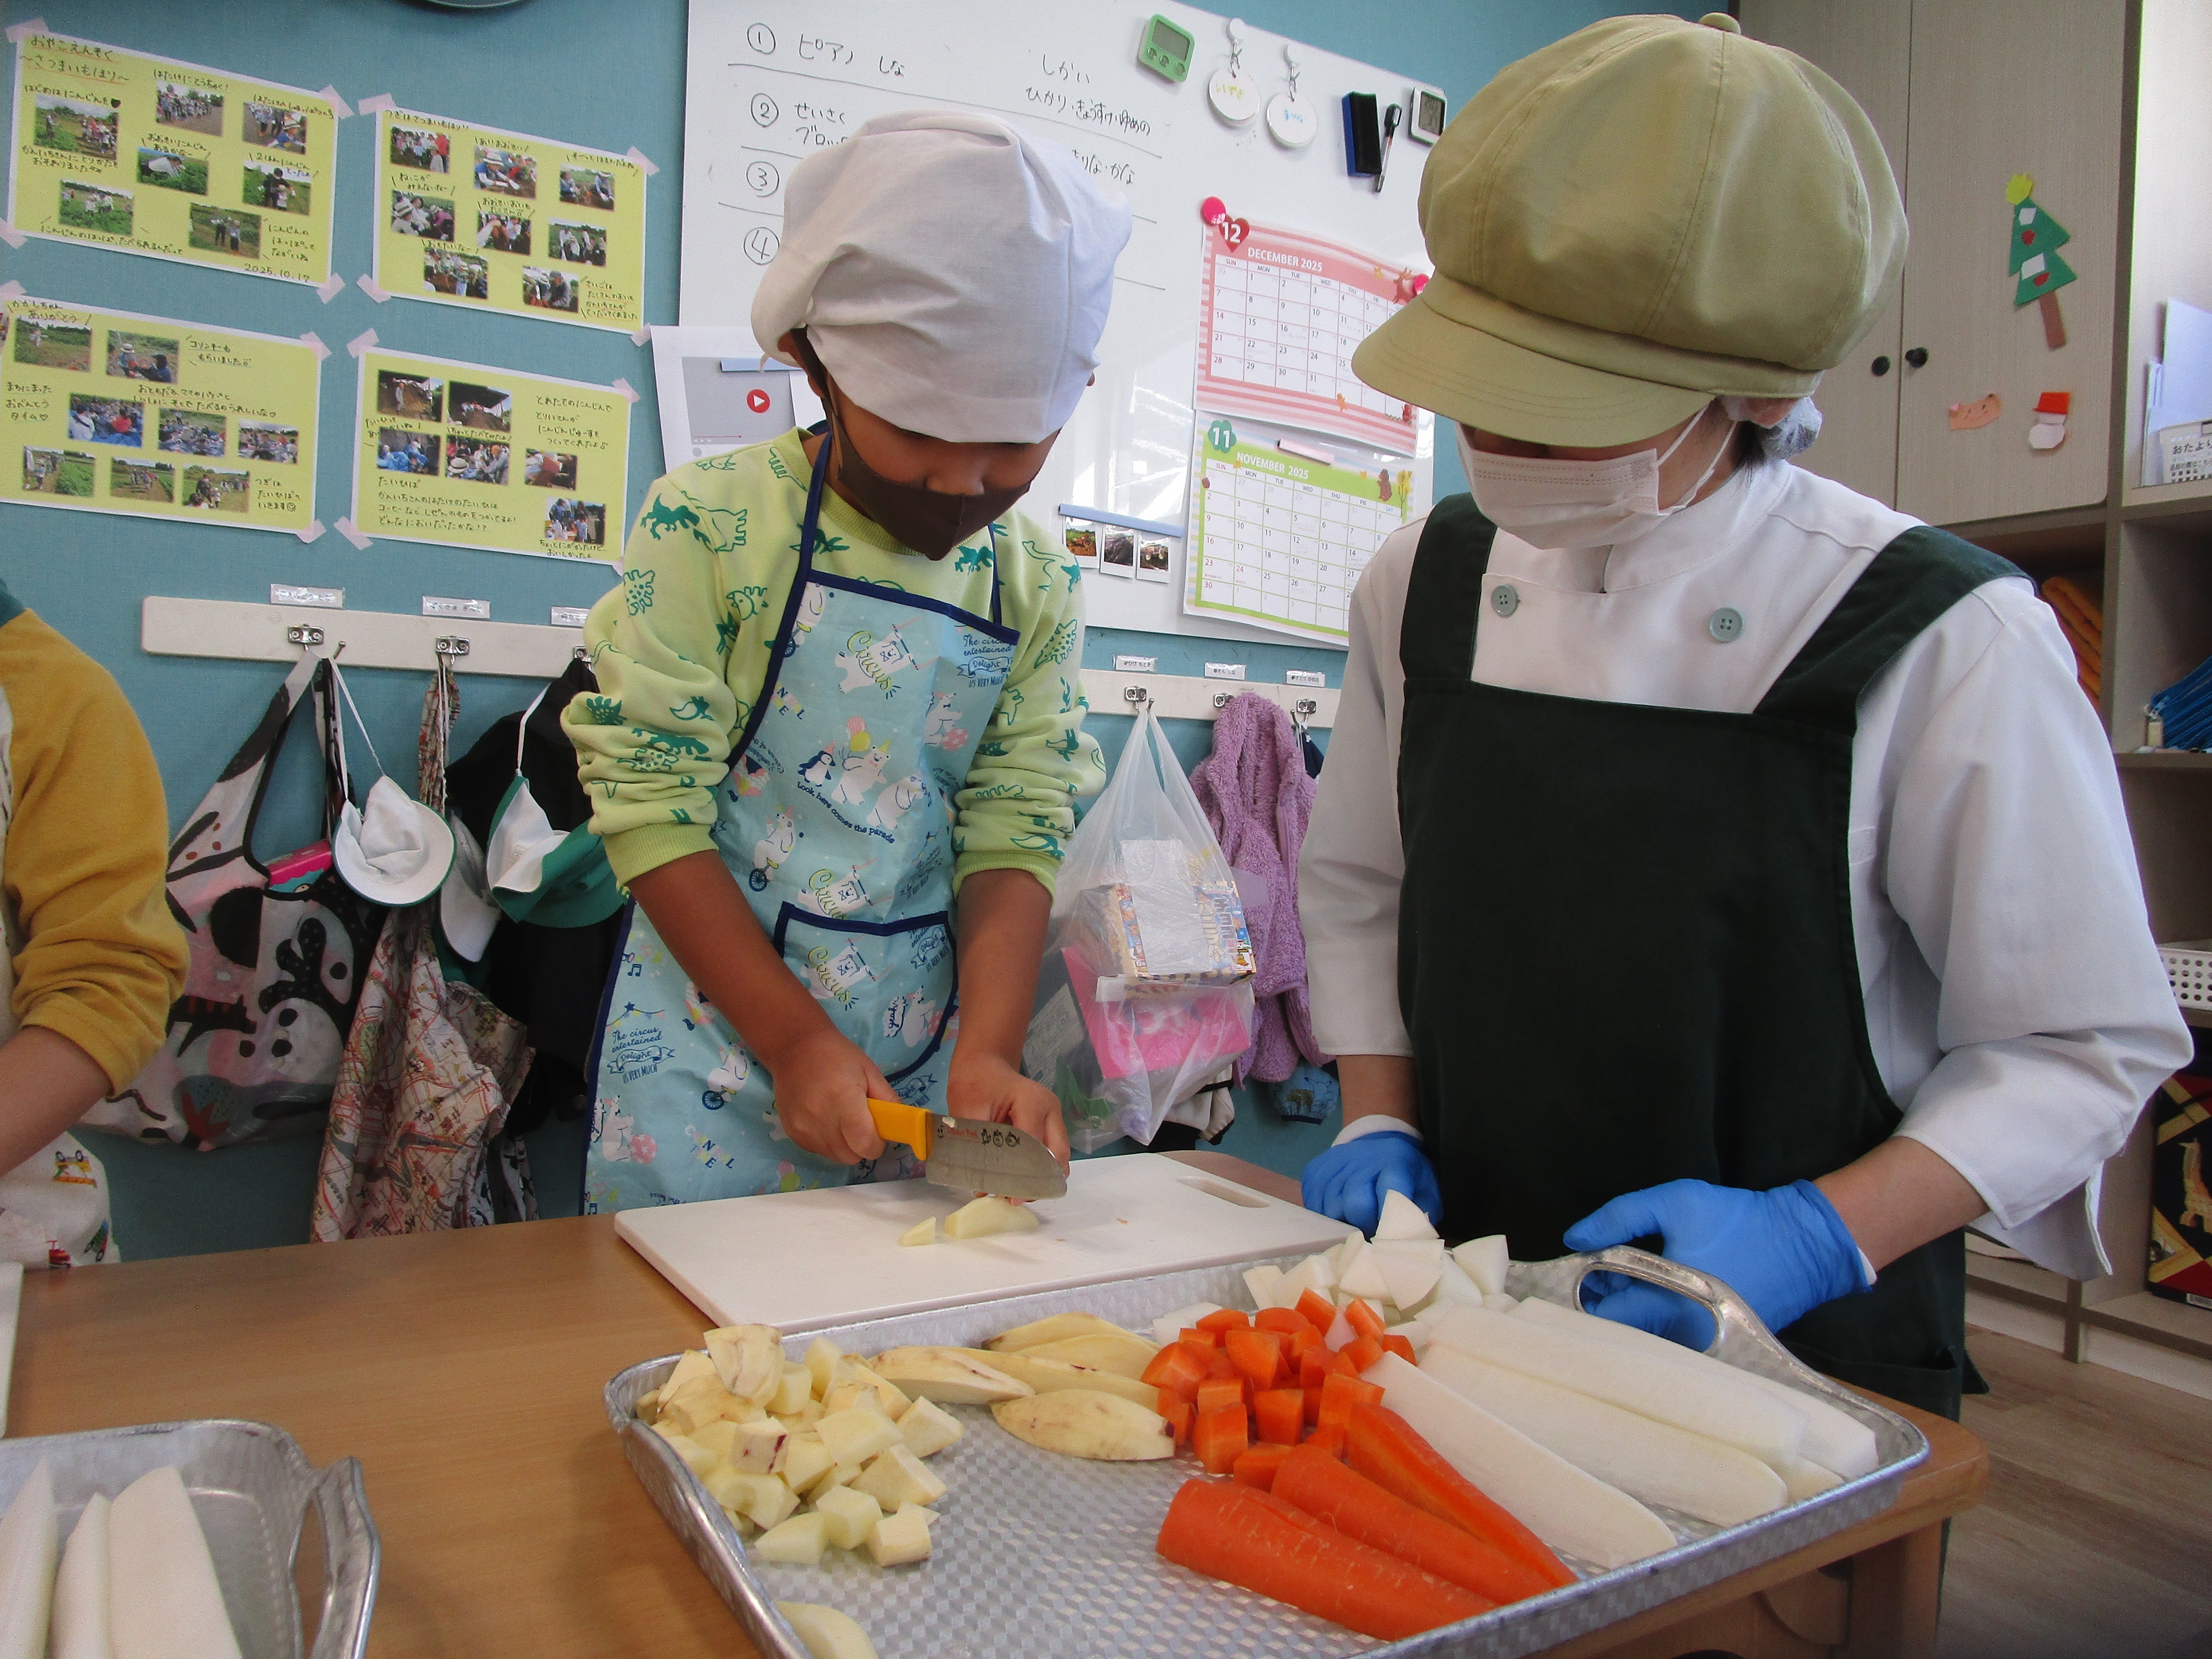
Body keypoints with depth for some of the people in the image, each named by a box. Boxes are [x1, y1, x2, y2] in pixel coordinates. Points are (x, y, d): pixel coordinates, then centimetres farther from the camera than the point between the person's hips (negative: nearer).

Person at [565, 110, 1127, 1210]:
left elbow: (1014, 836, -2)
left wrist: (986, 1053, -16)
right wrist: (796, 1041, -15)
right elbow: (652, 804, -11)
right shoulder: (712, 526, -10)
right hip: (716, 1050, -2)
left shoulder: (1033, 589, 1)